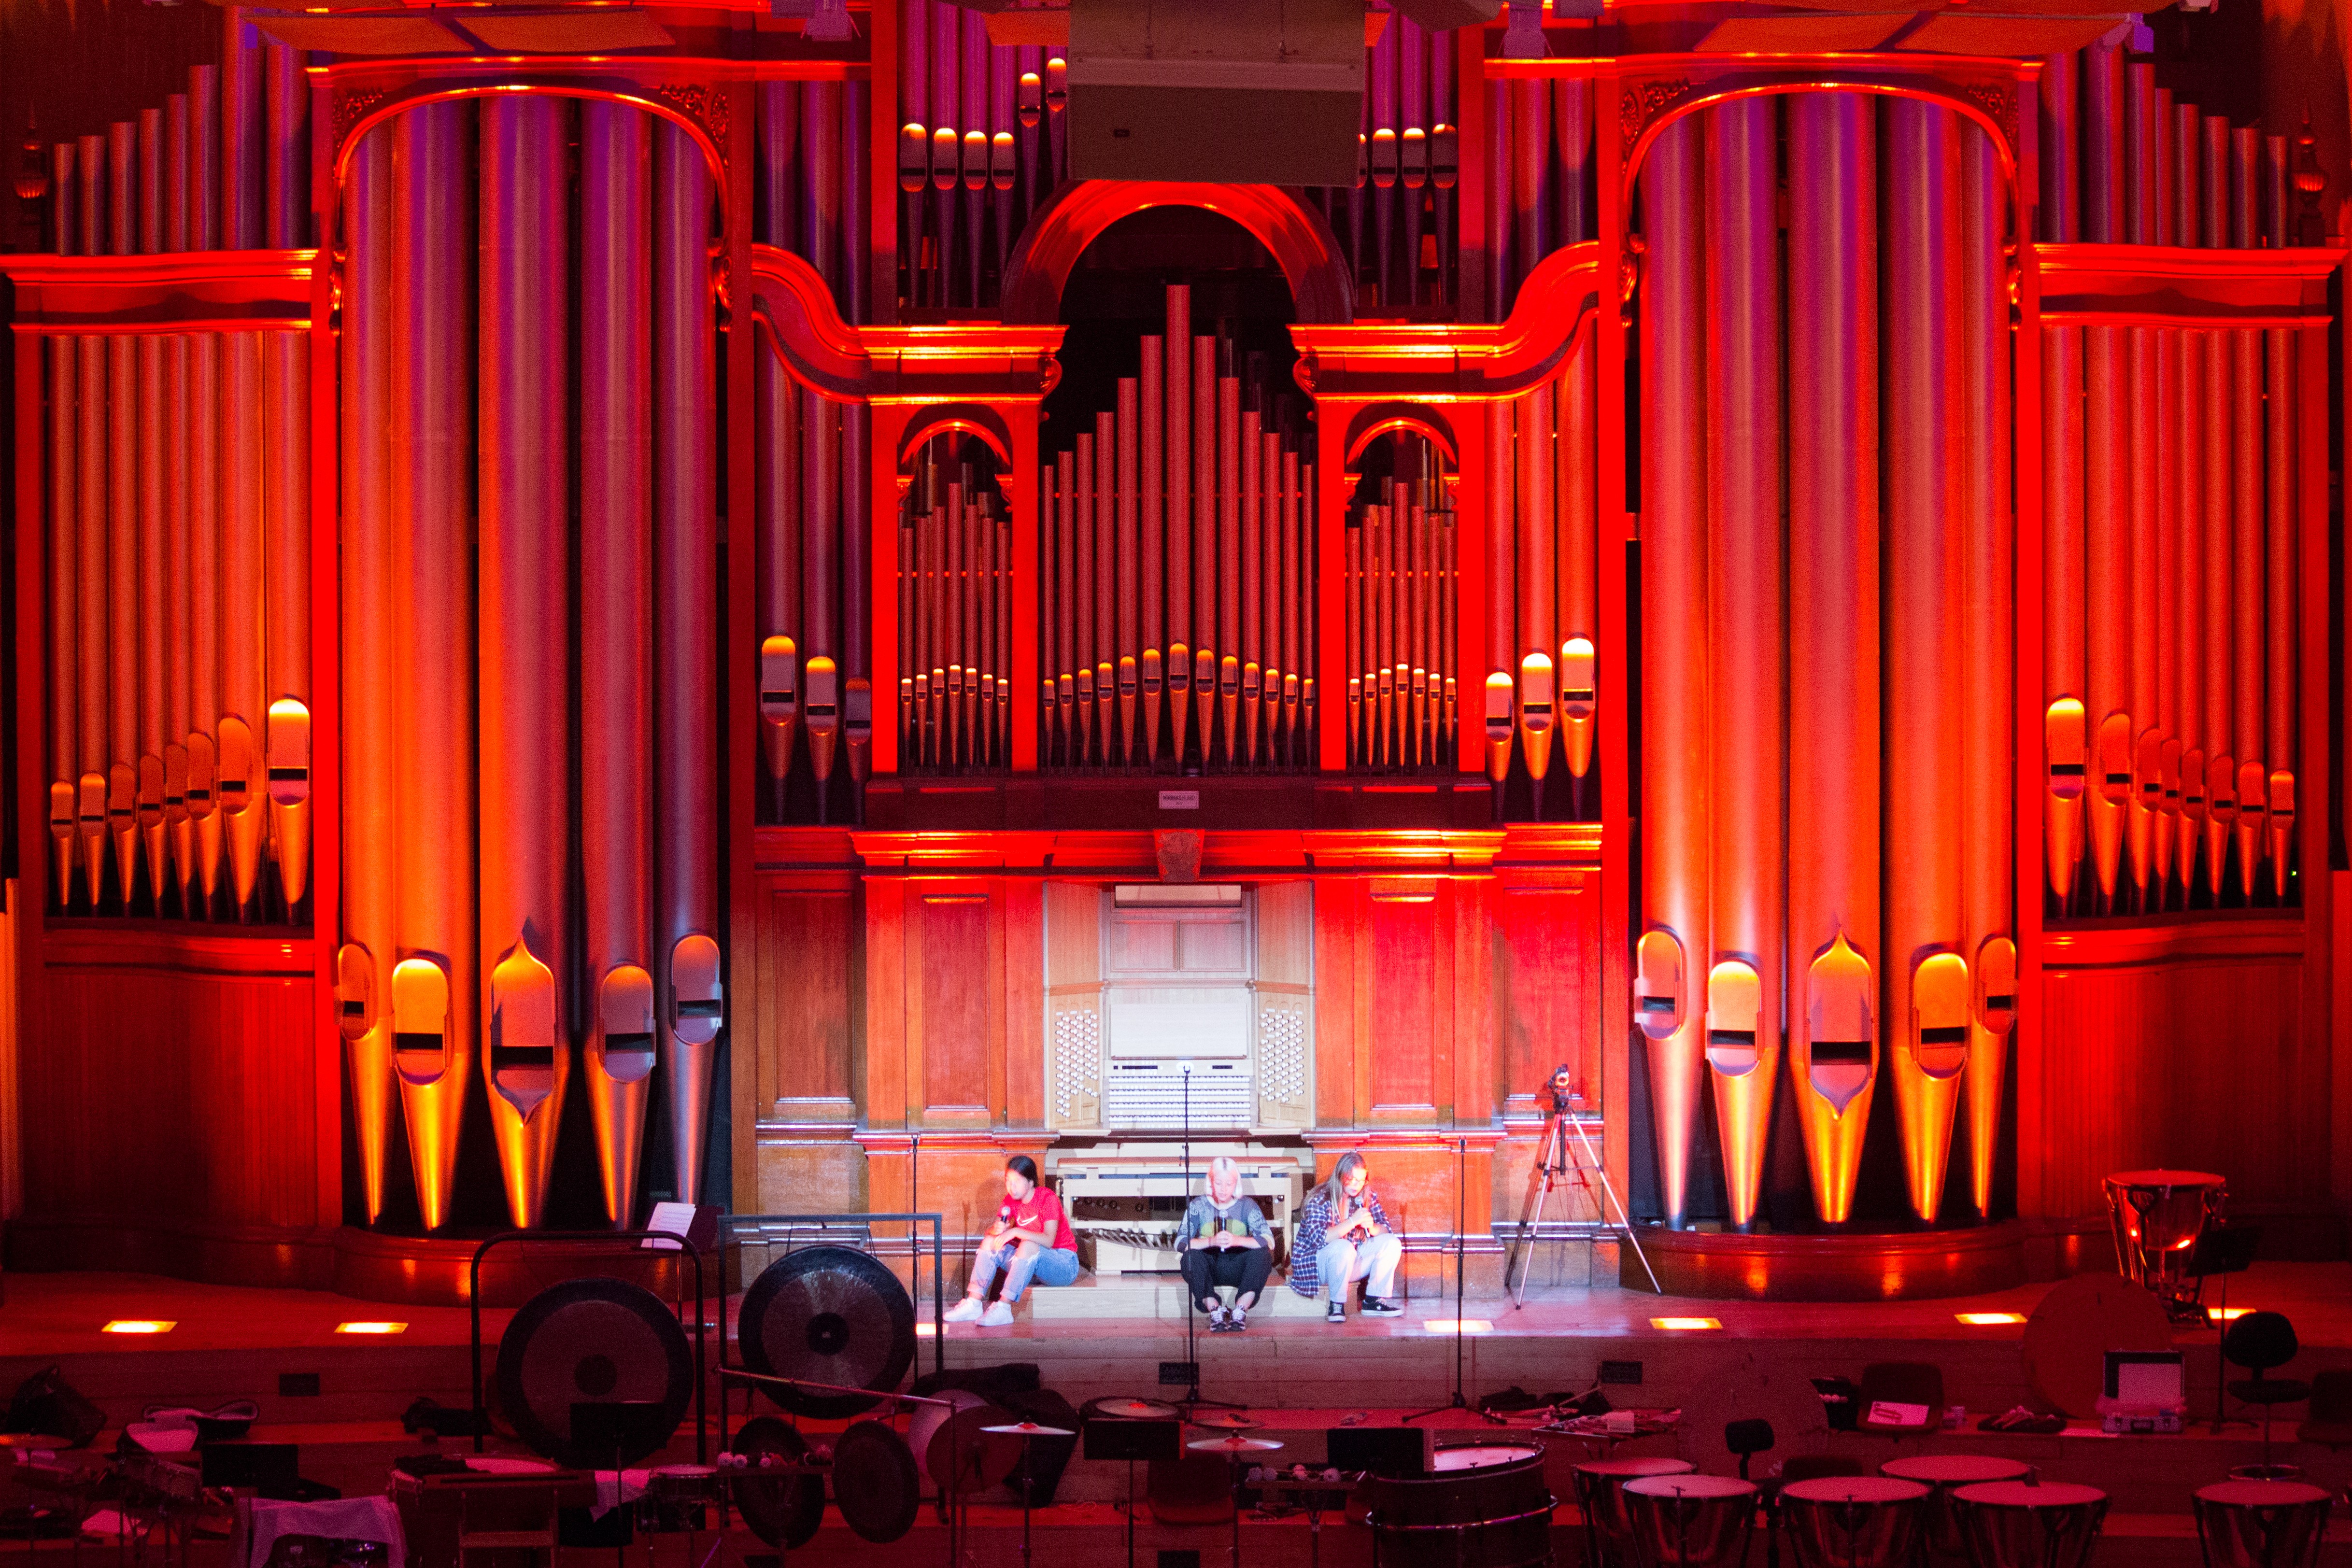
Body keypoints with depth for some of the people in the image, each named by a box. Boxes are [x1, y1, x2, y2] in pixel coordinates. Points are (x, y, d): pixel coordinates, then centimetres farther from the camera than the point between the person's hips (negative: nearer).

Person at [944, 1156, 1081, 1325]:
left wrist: (1016, 1232, -39)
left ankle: (1003, 1308, -39)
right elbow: (994, 1231, -4)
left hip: (1064, 1264, -7)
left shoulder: (1047, 1199, -17)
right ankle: (974, 1304, -17)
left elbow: (1048, 1241, -30)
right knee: (990, 1242, -9)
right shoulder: (1011, 1200, 3)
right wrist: (996, 1230, -27)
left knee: (1028, 1245, -35)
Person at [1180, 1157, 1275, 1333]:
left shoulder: (1247, 1206, 2)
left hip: (1238, 1269, 0)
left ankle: (1240, 1311, -26)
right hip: (1210, 1270, 0)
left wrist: (1237, 1241, -29)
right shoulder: (1198, 1207, 1)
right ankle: (1215, 1310, -26)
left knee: (1262, 1254, -27)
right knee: (1191, 1257, -30)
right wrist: (1211, 1241, -31)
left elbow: (1269, 1242, -13)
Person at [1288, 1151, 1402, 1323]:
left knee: (1391, 1243, -11)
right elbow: (1317, 1238, -29)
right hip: (1316, 1262, -6)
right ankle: (1337, 1306, -24)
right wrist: (1352, 1222, -33)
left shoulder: (1368, 1198, 1)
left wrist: (1372, 1228, -24)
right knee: (1344, 1247, -37)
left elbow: (1386, 1230, 1)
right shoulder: (1320, 1200, -16)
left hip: (1352, 1263, 6)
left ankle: (1374, 1300, -7)